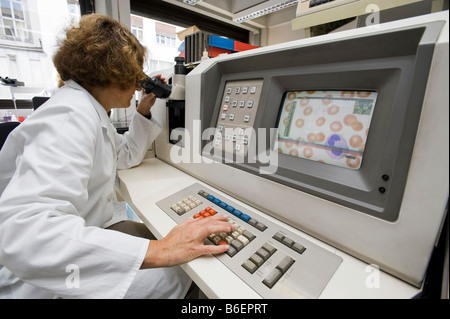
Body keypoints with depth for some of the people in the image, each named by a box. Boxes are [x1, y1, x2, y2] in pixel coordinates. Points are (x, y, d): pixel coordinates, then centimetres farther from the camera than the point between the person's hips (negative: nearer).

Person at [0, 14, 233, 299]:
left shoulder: (89, 108, 6)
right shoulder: (71, 115, -28)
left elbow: (127, 156, 18)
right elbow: (23, 230, -40)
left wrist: (144, 111, 10)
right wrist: (158, 251, -45)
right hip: (40, 282, -9)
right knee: (179, 275, -11)